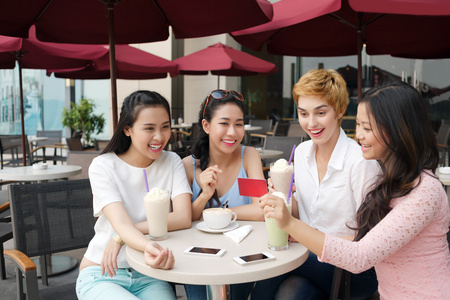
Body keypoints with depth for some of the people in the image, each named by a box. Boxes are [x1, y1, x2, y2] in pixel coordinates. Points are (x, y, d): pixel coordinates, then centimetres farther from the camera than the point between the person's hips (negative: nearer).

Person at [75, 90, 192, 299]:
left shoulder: (172, 162, 1)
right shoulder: (103, 166, -7)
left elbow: (183, 218, -13)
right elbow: (120, 223, -22)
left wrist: (121, 236, -22)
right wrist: (149, 248, -44)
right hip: (102, 274, -2)